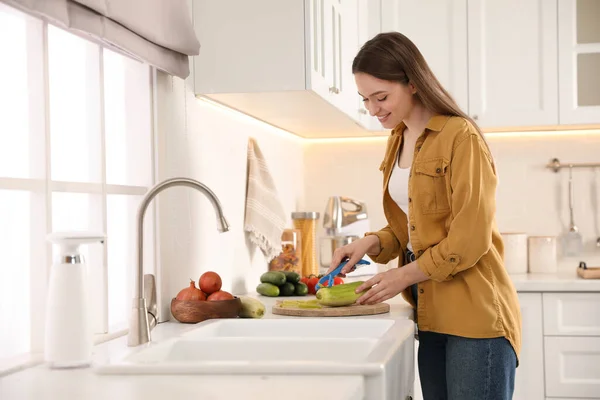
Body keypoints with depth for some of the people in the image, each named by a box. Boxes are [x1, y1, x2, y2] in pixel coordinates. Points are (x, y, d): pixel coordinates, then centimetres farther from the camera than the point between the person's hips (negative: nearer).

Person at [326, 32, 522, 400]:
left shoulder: (460, 137, -13)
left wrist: (403, 276, -12)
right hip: (431, 315, 7)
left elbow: (470, 239, -15)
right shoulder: (398, 142, 12)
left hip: (475, 316, -7)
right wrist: (372, 243, 0)